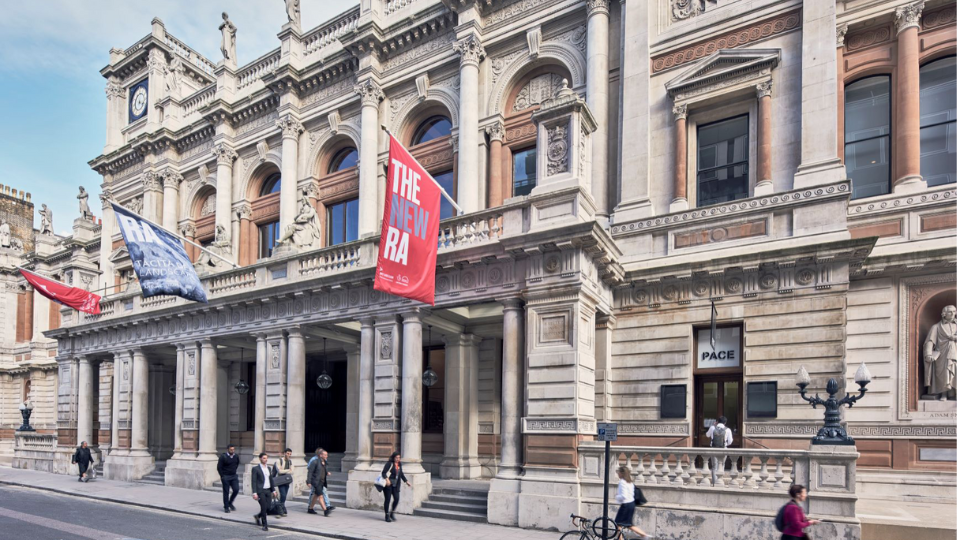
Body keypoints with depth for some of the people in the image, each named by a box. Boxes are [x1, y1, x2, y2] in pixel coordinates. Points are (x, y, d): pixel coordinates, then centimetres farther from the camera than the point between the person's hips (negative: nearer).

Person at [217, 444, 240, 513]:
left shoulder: (236, 456, 1)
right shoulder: (223, 457, -12)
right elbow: (219, 467, -6)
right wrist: (222, 476, -4)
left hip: (234, 476, 4)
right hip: (225, 477, -4)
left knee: (236, 489, -6)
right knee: (226, 492, 2)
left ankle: (230, 503, 17)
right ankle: (226, 507, 13)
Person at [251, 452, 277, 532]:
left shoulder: (268, 468, 15)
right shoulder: (255, 469, -4)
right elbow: (253, 482, -8)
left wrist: (273, 490, 14)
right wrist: (254, 493, -15)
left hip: (268, 491, 6)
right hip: (261, 491, -6)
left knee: (268, 509, 2)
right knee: (264, 508, -7)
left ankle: (258, 516, 30)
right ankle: (264, 525, 7)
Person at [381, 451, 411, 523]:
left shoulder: (399, 465, 12)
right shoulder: (389, 464, -9)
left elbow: (401, 474, 23)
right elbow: (383, 472, -15)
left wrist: (406, 481, 19)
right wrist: (387, 479, -30)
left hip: (395, 485, 6)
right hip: (388, 484, -6)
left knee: (397, 499, -2)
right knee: (387, 499, -1)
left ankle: (392, 513, 18)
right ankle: (387, 516, 11)